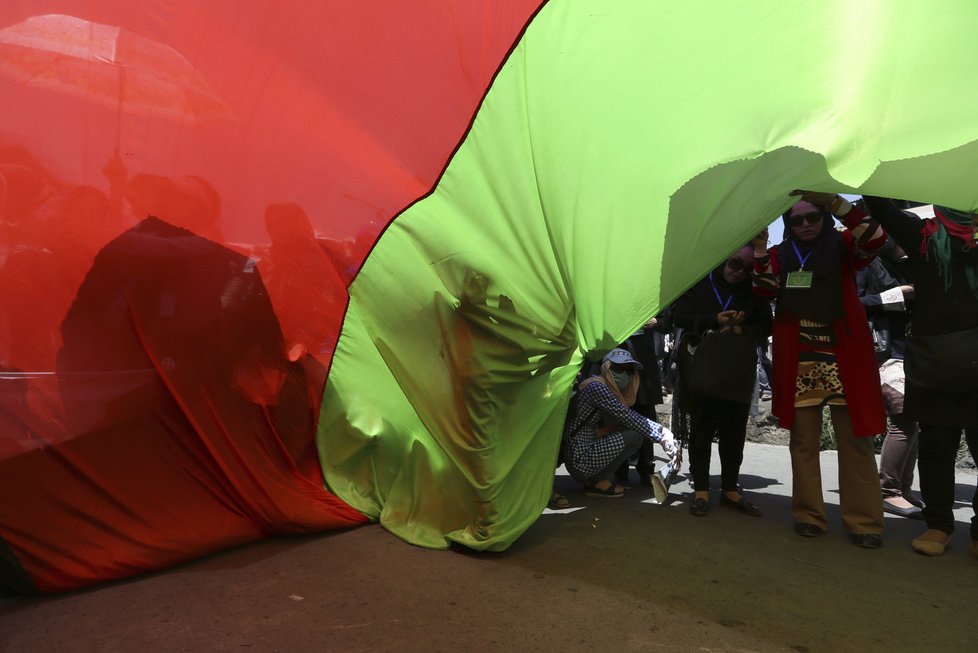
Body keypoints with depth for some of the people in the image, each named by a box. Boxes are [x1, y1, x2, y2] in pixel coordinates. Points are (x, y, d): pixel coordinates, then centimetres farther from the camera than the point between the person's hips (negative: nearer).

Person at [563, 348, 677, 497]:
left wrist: (661, 430, 0)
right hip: (580, 461, -10)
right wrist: (661, 437, -13)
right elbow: (628, 417, -18)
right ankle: (597, 481, -5)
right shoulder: (596, 386, -14)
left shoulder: (607, 389, 15)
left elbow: (628, 416, 12)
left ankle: (598, 477, 7)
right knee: (636, 435, -14)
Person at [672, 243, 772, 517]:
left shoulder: (752, 292, 9)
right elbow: (678, 316, -3)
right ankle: (701, 490, 11)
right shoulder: (699, 282, 2)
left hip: (738, 373, 3)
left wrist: (741, 330, -11)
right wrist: (715, 320, -15)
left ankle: (730, 489, 20)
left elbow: (766, 326, 9)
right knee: (700, 432, 3)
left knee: (734, 433, 7)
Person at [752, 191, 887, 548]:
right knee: (803, 440, 4)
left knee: (855, 439, 0)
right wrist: (760, 249, -16)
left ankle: (863, 520, 7)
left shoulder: (842, 247, 7)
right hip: (798, 362, 2)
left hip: (844, 358, -1)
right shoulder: (779, 255, 12)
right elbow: (764, 290, -4)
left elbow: (875, 237, -15)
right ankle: (809, 515, 12)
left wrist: (835, 201, -23)